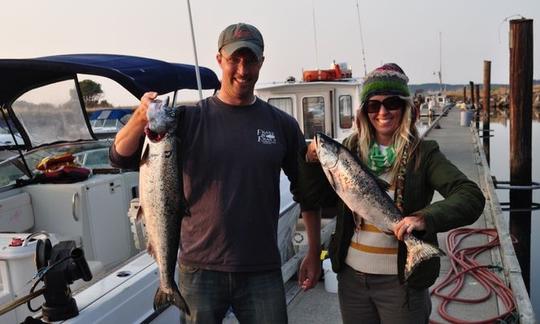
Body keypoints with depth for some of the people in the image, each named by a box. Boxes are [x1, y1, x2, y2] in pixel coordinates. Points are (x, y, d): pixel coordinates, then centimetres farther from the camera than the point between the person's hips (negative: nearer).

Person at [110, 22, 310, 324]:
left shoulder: (282, 124, 1)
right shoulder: (190, 118, -4)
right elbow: (121, 157, -8)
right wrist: (140, 118, -27)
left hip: (263, 271, 1)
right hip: (200, 270, -1)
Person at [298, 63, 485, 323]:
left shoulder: (422, 154, -7)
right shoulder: (350, 149, 1)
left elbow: (472, 197, -18)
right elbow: (314, 201, 4)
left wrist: (426, 217, -33)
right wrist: (311, 162, -12)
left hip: (400, 280, -3)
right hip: (351, 275, 3)